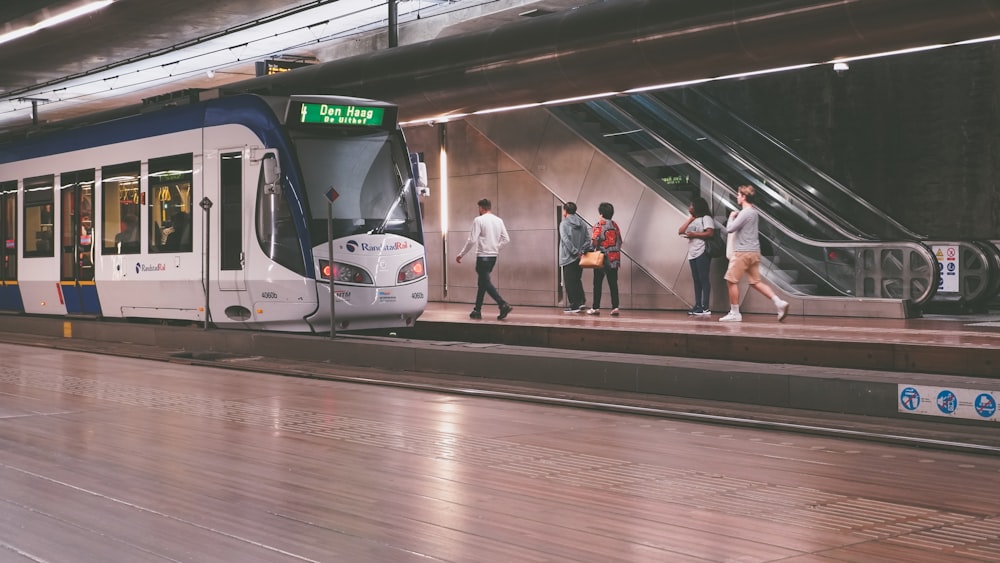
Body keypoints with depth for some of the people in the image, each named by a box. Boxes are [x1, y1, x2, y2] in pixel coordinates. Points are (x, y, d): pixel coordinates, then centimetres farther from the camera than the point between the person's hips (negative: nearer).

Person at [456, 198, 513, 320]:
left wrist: (461, 255, -6)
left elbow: (472, 240, -15)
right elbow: (506, 239, 8)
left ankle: (503, 305, -19)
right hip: (494, 255, 7)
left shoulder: (479, 220, -11)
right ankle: (477, 311, 18)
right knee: (482, 282, 15)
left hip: (483, 256, -7)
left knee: (486, 283, -5)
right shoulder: (499, 220, 8)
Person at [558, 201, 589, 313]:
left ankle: (574, 305, 1)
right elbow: (588, 239, 3)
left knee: (570, 282, 1)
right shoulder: (582, 224, 8)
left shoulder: (564, 224, -10)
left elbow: (566, 240, -18)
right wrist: (582, 251, -3)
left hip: (568, 258, -6)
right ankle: (581, 301, 8)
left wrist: (575, 252, -15)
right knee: (577, 280, 17)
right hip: (580, 258, 6)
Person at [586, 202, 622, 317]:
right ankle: (615, 307, -2)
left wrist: (592, 248, -1)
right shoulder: (615, 225, 9)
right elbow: (620, 241, 11)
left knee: (598, 284, 3)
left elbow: (594, 241, -17)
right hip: (614, 259, 5)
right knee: (613, 283, 4)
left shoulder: (599, 225, -8)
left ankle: (596, 307, 5)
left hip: (602, 258, -5)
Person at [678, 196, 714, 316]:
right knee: (696, 280, 7)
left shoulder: (706, 218, -3)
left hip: (702, 253, -8)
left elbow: (710, 233, -17)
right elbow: (680, 231, 12)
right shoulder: (692, 220, 22)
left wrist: (693, 234, -12)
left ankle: (705, 307, -12)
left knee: (703, 279, -9)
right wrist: (690, 219, 7)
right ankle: (698, 306, 8)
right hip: (692, 254, 8)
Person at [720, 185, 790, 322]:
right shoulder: (754, 211, 16)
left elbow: (730, 228, -15)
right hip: (754, 251, 9)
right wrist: (736, 216, 12)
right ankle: (779, 302, -2)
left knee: (732, 281, 0)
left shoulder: (745, 213, -15)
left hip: (743, 252, -9)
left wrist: (731, 217, 3)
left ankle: (734, 313, 3)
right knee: (756, 282, 11)